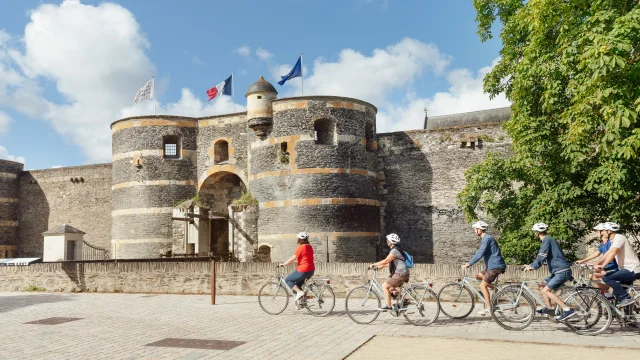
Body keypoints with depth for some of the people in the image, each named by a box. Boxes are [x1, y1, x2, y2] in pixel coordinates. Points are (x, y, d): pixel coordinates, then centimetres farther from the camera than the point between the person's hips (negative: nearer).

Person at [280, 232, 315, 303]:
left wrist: (283, 264, -6)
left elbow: (293, 258, -15)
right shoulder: (310, 247, 12)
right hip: (311, 270, 9)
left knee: (287, 280, 5)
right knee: (298, 284, 25)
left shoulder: (300, 247, -13)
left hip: (303, 270, -9)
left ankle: (299, 292, -10)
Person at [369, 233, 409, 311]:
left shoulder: (395, 250, -16)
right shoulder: (395, 250, 17)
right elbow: (389, 262, 24)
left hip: (400, 273, -10)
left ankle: (388, 306, -4)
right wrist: (381, 266, 18)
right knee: (391, 288, 17)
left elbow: (385, 261, -21)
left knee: (385, 286, -7)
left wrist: (374, 264, -13)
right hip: (401, 273, 10)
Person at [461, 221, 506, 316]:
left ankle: (489, 308, -5)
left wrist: (468, 264, -21)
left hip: (495, 266, -10)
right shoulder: (485, 238, 16)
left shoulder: (487, 238, -16)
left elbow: (480, 254, -23)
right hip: (492, 265, 10)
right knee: (478, 276, 14)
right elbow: (479, 253, 23)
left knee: (483, 285, -9)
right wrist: (469, 263, 20)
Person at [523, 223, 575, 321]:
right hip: (558, 270, 10)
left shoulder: (547, 240, -12)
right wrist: (531, 265, 21)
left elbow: (541, 257, -23)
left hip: (562, 271, -10)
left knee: (546, 290, -14)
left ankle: (567, 310, -17)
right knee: (543, 285, 18)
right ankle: (548, 309, 21)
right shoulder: (548, 239, 19)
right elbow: (541, 257, 25)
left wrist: (532, 266, -25)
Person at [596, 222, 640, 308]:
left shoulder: (619, 237, -15)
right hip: (627, 269, 10)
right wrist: (597, 264, 9)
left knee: (606, 278, -22)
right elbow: (607, 254, 17)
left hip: (632, 270, -10)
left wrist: (602, 266, -35)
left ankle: (627, 298, -16)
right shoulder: (614, 240, 16)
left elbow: (613, 253, -30)